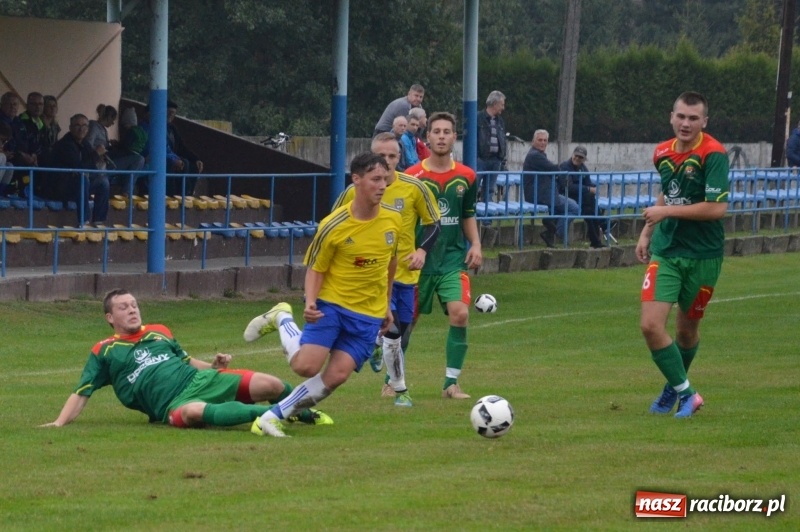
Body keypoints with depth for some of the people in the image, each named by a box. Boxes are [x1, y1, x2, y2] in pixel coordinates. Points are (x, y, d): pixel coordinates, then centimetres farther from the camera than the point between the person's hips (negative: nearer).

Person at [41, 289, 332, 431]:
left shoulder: (159, 332, 23)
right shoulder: (104, 352, 11)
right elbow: (81, 394, 8)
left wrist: (214, 365, 10)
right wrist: (60, 423, -8)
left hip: (202, 380, 5)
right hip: (172, 404, -5)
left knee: (271, 385, -12)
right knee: (193, 412, -46)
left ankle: (305, 413, 22)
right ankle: (267, 413, -40)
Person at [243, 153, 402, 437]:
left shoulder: (393, 220, -3)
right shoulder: (333, 226, -16)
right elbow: (315, 269, -6)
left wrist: (386, 305, 19)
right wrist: (310, 302, -24)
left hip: (369, 314, 3)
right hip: (331, 304, -3)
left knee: (335, 376, -9)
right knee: (306, 366, -15)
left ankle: (274, 416, 4)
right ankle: (281, 319, 15)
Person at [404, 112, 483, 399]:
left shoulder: (466, 177, 5)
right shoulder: (412, 176, -4)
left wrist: (475, 245, 3)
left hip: (453, 259, 2)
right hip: (419, 259, -1)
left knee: (460, 313, -16)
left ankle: (451, 383, -6)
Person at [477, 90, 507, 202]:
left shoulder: (500, 121, 16)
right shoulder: (479, 118, -6)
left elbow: (503, 141, 21)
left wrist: (503, 158, 13)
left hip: (495, 160, 6)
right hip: (481, 158, -6)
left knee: (490, 189, 8)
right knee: (474, 187, -8)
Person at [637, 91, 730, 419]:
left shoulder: (713, 155, -16)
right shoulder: (662, 153, 4)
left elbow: (717, 208, -24)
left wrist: (667, 212, -21)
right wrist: (647, 232, 16)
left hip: (703, 255, -4)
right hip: (665, 251, 4)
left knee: (687, 330, 10)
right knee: (651, 324, -12)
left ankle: (674, 388, 35)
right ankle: (685, 393, 1)